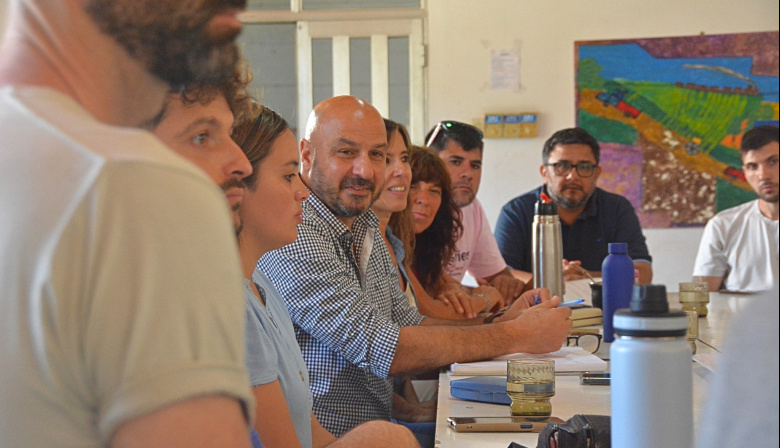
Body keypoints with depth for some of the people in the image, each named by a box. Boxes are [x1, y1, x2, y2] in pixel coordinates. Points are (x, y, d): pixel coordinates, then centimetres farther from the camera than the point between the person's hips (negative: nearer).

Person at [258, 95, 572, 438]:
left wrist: (504, 321, -1)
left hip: (381, 422, 8)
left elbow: (408, 325, 15)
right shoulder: (293, 239, -19)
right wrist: (516, 336, -14)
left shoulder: (365, 228, 12)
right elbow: (382, 349, -21)